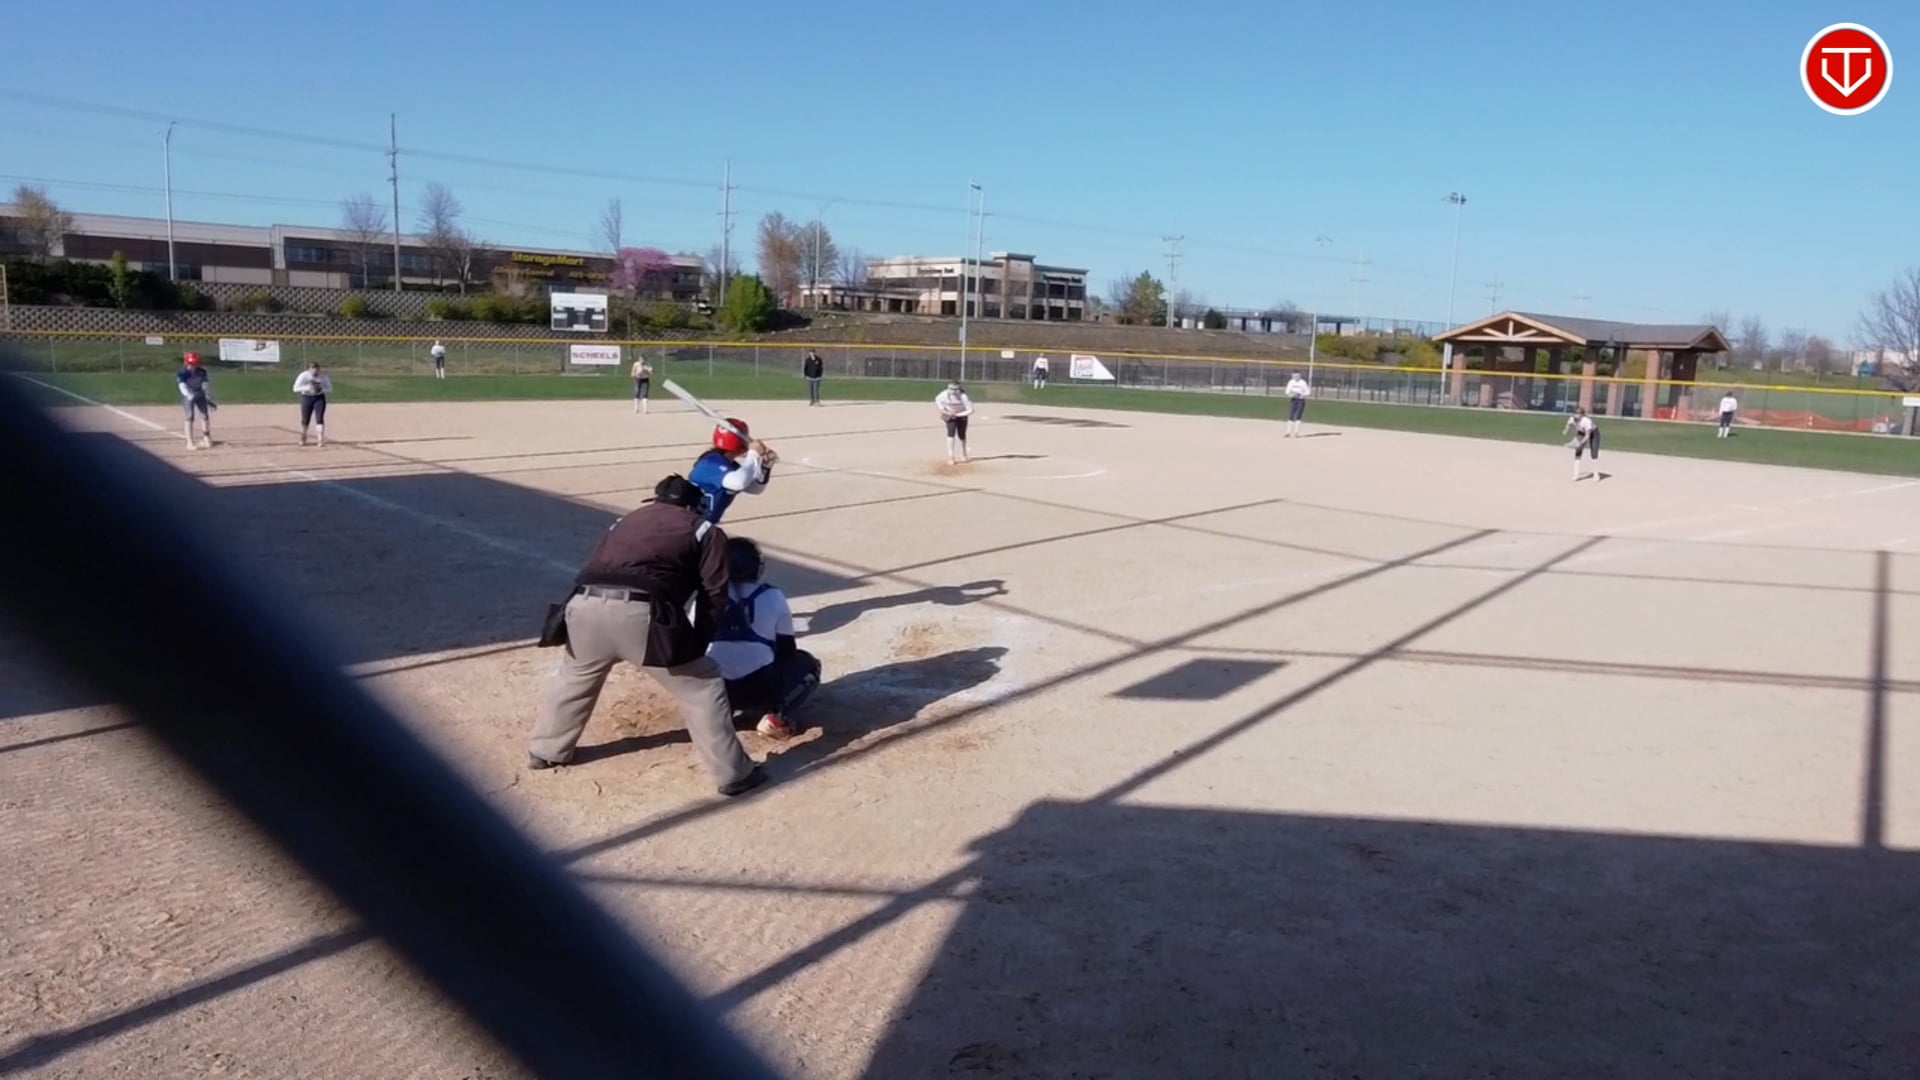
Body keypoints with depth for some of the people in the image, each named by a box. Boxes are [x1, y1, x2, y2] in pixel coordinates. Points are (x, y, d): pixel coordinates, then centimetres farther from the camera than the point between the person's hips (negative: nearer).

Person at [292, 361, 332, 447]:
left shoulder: (324, 376, -11)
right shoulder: (303, 375, -13)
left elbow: (330, 388, -4)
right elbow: (295, 388, -11)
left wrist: (321, 389, -24)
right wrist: (307, 388, -28)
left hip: (319, 398, 0)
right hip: (306, 398, 0)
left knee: (319, 418, -13)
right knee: (305, 419, 6)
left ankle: (321, 439, -15)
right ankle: (303, 439, 30)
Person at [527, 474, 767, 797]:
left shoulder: (625, 522, 33)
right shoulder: (704, 530, 20)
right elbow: (716, 596, 11)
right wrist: (697, 640, 24)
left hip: (586, 605, 5)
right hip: (640, 614, -5)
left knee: (573, 678, 34)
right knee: (703, 690, 10)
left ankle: (545, 751, 48)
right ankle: (734, 774, 12)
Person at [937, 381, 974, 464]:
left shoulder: (963, 396, -33)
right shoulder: (945, 394, -28)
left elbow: (970, 410, -29)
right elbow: (937, 401, -6)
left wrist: (957, 414, -30)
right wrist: (943, 410, -18)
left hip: (961, 416, 0)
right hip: (950, 416, 0)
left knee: (961, 435, 9)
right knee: (951, 433, -17)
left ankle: (963, 454, 37)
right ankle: (950, 457, -13)